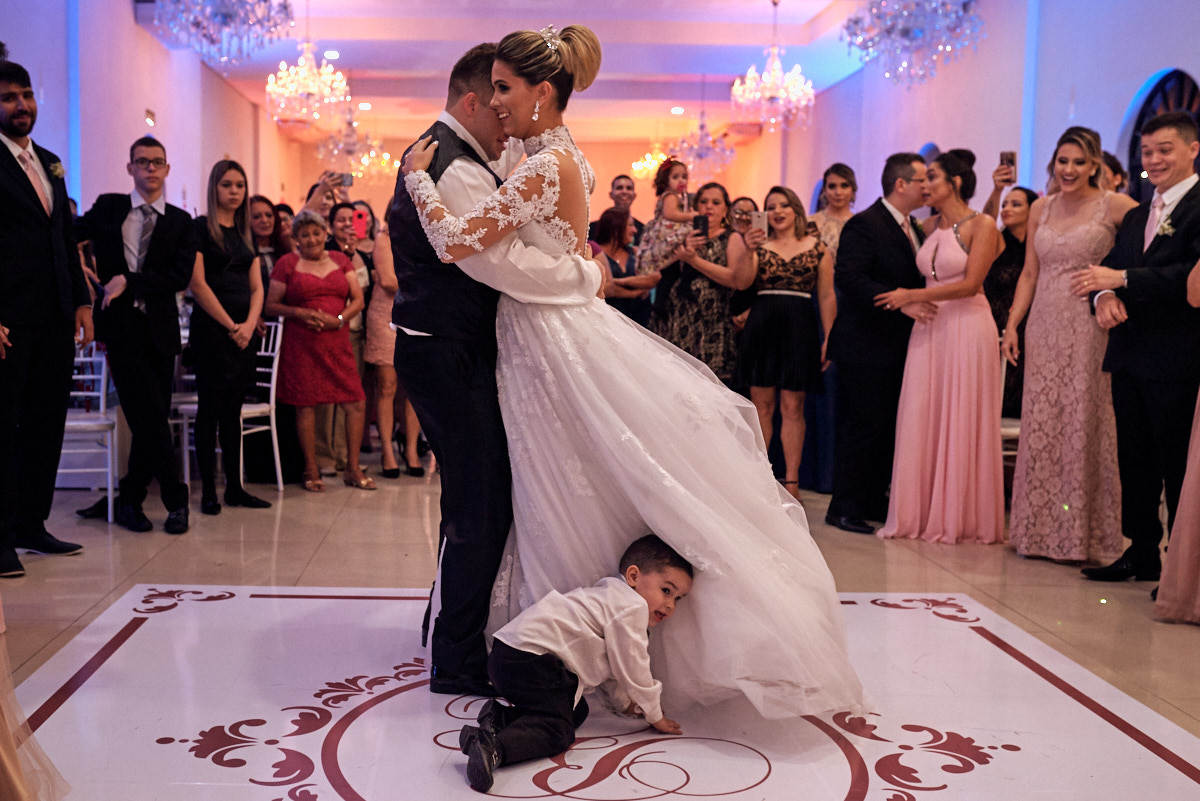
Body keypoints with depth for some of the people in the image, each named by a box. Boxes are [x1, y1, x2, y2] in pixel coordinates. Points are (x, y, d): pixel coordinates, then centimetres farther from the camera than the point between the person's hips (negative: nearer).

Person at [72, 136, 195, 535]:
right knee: (150, 418, -7)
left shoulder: (181, 222, 9)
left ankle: (128, 500, 18)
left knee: (151, 419, 5)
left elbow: (181, 277, -2)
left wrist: (128, 281, -10)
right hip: (121, 326, -2)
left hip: (160, 329, 2)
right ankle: (176, 501, 3)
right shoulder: (108, 207, 10)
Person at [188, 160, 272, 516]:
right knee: (210, 409, -3)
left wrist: (249, 324, -5)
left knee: (233, 410, 9)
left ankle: (235, 487, 13)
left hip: (243, 331, 6)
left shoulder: (244, 233, 17)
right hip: (211, 328, -6)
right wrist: (230, 326, -11)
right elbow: (197, 283, -11)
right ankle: (208, 491, 2)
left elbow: (257, 288, 13)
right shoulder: (201, 227, -3)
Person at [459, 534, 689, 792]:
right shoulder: (632, 606, -9)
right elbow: (632, 669, -7)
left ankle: (500, 716, 9)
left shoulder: (614, 596, 24)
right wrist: (655, 716, 7)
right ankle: (493, 748, -37)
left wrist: (628, 702, 34)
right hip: (528, 660, -10)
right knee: (557, 729, -16)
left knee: (577, 712, 19)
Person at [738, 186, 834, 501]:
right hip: (761, 327, 1)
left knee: (792, 407, 1)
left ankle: (791, 480, 8)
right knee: (761, 406, 4)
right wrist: (748, 248, -15)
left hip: (799, 328, -1)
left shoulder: (816, 247, 7)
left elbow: (827, 296, 5)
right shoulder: (759, 246, 11)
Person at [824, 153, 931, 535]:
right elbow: (849, 279, -22)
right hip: (866, 347, -9)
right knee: (862, 426, -5)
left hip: (898, 346, 9)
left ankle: (874, 501, 23)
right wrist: (901, 302, -26)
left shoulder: (914, 229, 17)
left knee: (887, 427, 12)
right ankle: (845, 508, 4)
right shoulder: (864, 225, -11)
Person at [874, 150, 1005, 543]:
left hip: (966, 329, -6)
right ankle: (921, 515, 12)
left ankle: (963, 517, 11)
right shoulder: (930, 226, 13)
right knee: (921, 422, 4)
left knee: (962, 424, 0)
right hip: (929, 330, 6)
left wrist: (912, 296, -12)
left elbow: (970, 284, -13)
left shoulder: (982, 225, -5)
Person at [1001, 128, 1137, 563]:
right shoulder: (1040, 209, 12)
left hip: (1090, 329, -4)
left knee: (1084, 425, 0)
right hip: (1044, 329, 5)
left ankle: (1082, 532, 10)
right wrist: (1011, 324, 6)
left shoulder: (1114, 206, -2)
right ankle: (1038, 529, 16)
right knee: (1041, 425, 6)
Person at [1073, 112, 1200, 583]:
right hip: (1130, 358, 8)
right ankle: (1142, 553, 25)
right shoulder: (1136, 217, 19)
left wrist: (1123, 279, -22)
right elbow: (1109, 268, 14)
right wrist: (1104, 297, -8)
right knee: (1135, 462, 14)